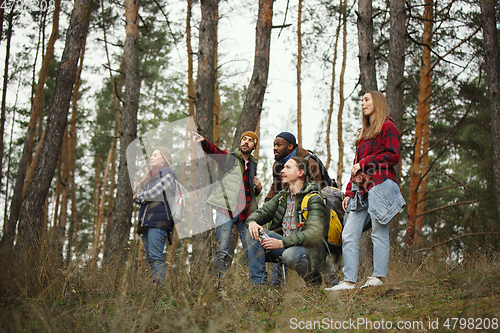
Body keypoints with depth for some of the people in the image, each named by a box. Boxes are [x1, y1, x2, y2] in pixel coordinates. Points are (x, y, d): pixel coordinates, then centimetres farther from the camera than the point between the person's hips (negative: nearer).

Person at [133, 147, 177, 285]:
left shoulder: (167, 174, 3)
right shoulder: (150, 176, 27)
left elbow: (155, 193, -10)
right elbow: (139, 197, 20)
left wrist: (139, 196, 6)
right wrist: (139, 198, -3)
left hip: (158, 219, -8)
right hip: (146, 220, 8)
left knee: (156, 256, -17)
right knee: (150, 257, 2)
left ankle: (158, 283, -22)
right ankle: (157, 284, 1)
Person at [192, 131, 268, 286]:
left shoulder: (253, 164, 20)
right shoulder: (228, 158, 6)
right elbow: (213, 150, -16)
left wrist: (258, 188, 8)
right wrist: (203, 141, -37)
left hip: (245, 212, 4)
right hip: (226, 209, -4)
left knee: (254, 249, 0)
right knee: (222, 248, -9)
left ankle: (260, 281, 9)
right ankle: (220, 282, -2)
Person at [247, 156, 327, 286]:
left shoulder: (313, 199, -13)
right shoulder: (282, 196, 11)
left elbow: (314, 233, -24)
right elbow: (262, 212, 12)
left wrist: (282, 243, -32)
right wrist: (252, 221, -15)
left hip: (310, 249, -6)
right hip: (285, 244, 7)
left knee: (290, 255, -39)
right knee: (256, 232, -11)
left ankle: (314, 280, -8)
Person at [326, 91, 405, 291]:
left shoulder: (387, 127, 3)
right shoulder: (364, 132, 27)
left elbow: (394, 156, -10)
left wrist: (364, 163, -8)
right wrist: (349, 192, 18)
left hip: (380, 185, -8)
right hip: (361, 189, 8)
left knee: (379, 233, -5)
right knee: (348, 235, 0)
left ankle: (377, 277, -1)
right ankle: (349, 281, -1)